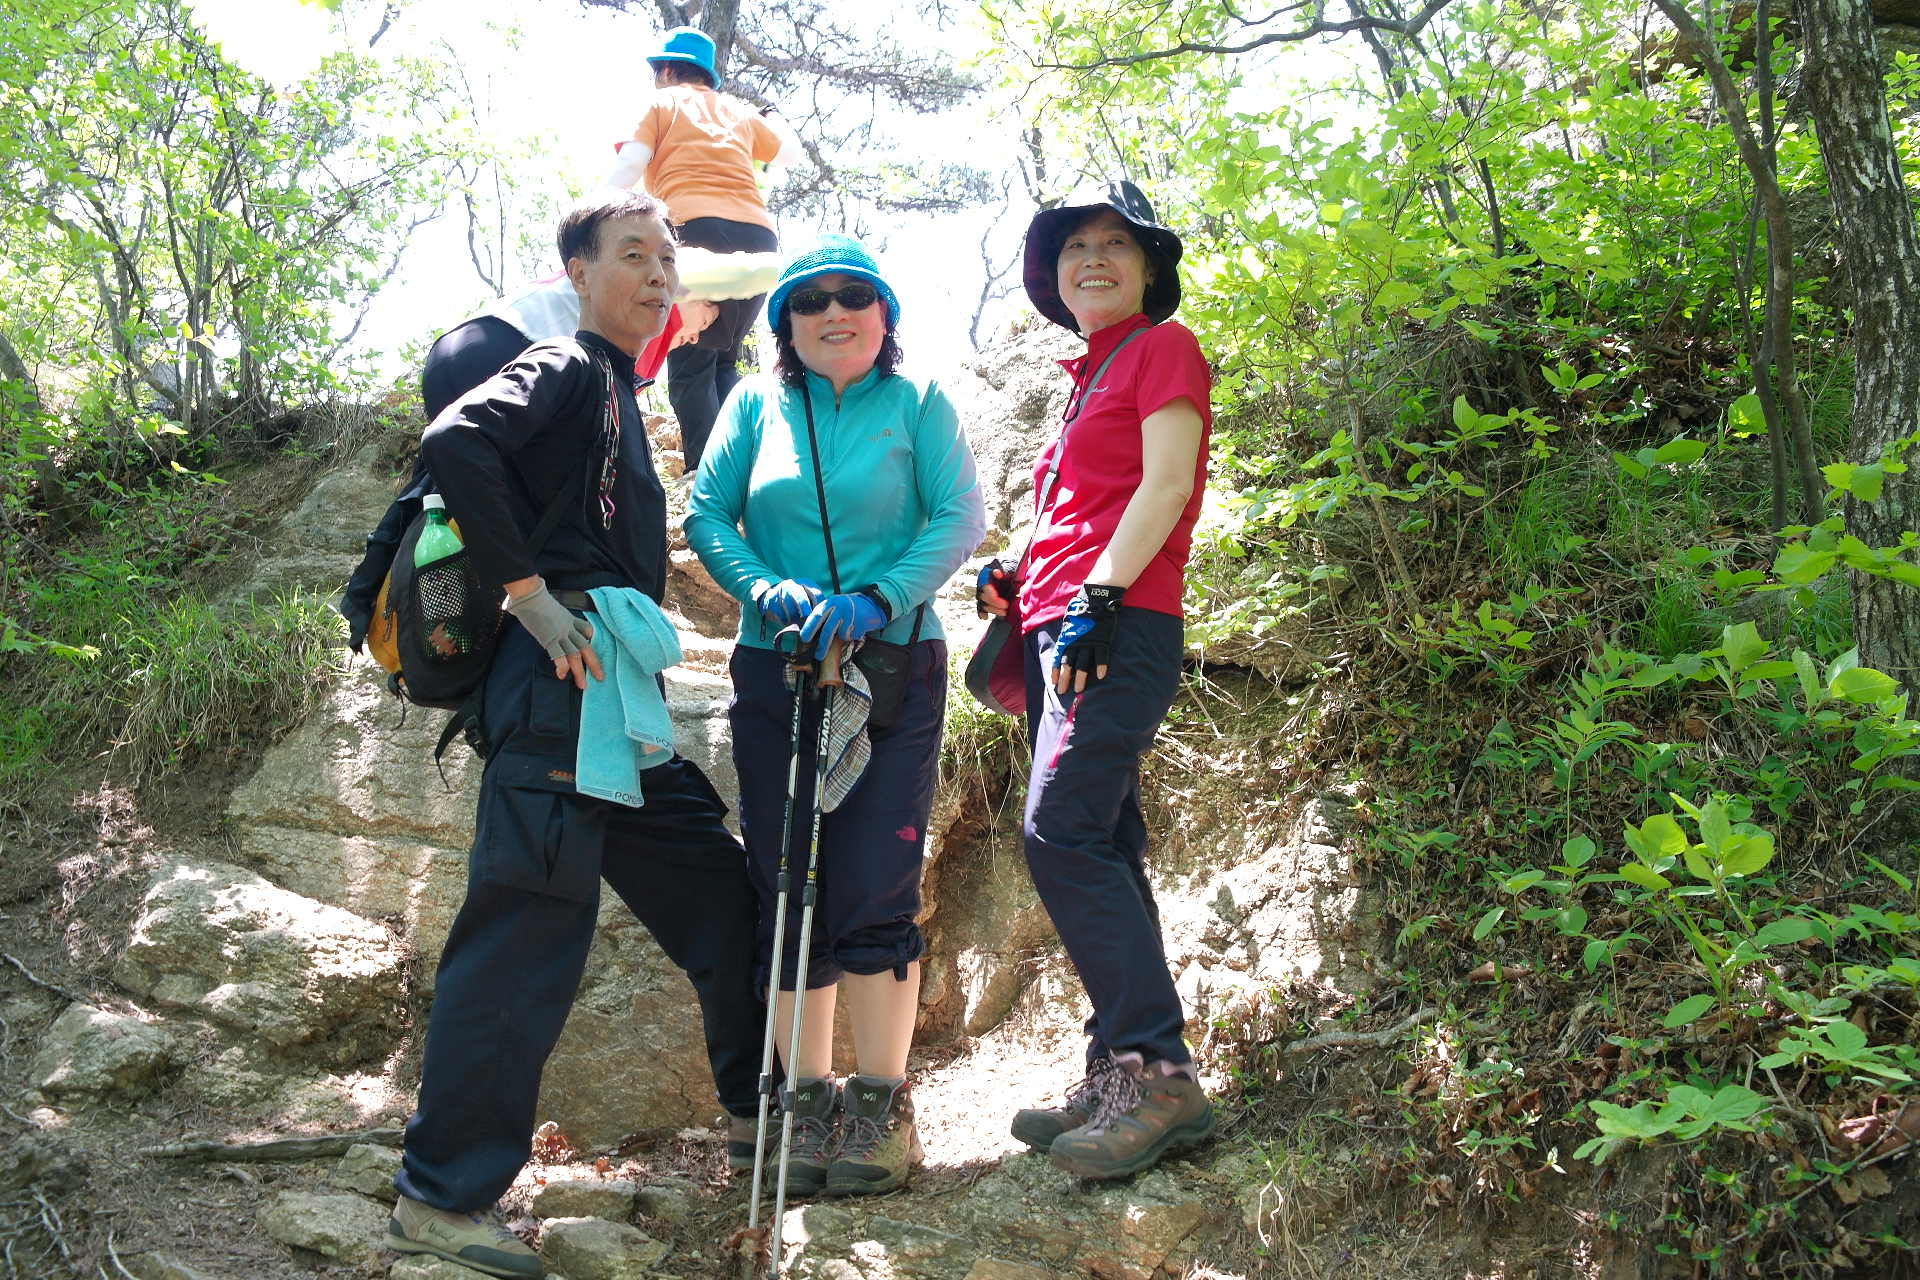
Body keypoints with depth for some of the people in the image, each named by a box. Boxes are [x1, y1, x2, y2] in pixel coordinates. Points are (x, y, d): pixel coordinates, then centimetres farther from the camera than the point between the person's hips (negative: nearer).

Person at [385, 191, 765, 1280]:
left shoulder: (619, 395, 25)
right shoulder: (567, 368, -3)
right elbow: (457, 441, -21)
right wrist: (531, 594, -21)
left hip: (619, 698, 10)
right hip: (562, 688, -10)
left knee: (718, 888, 15)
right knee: (530, 927, -10)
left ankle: (761, 1109, 30)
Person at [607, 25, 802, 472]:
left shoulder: (662, 102, 16)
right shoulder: (738, 110, 28)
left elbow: (627, 169, 2)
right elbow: (790, 152, 43)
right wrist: (769, 116, 60)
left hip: (698, 232, -5)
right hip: (758, 237, 5)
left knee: (690, 367, -4)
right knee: (723, 361, 16)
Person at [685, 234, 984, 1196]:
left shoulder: (918, 406, 6)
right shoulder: (755, 406, 11)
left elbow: (960, 517, -4)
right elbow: (705, 513, 4)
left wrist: (879, 598, -19)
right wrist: (766, 588, -14)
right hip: (774, 672, 2)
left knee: (874, 891, -8)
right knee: (785, 890, 3)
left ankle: (882, 1101, 5)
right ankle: (807, 1100, 13)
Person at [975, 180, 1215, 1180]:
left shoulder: (1164, 346, 2)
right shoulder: (1091, 376, 26)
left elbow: (1166, 482, -11)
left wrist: (1097, 592, -19)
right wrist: (1023, 577, 14)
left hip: (1118, 628, -9)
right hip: (1060, 634, 9)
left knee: (1063, 837, -20)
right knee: (1100, 851, 6)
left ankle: (1157, 1071, -19)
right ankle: (1119, 1078, 9)